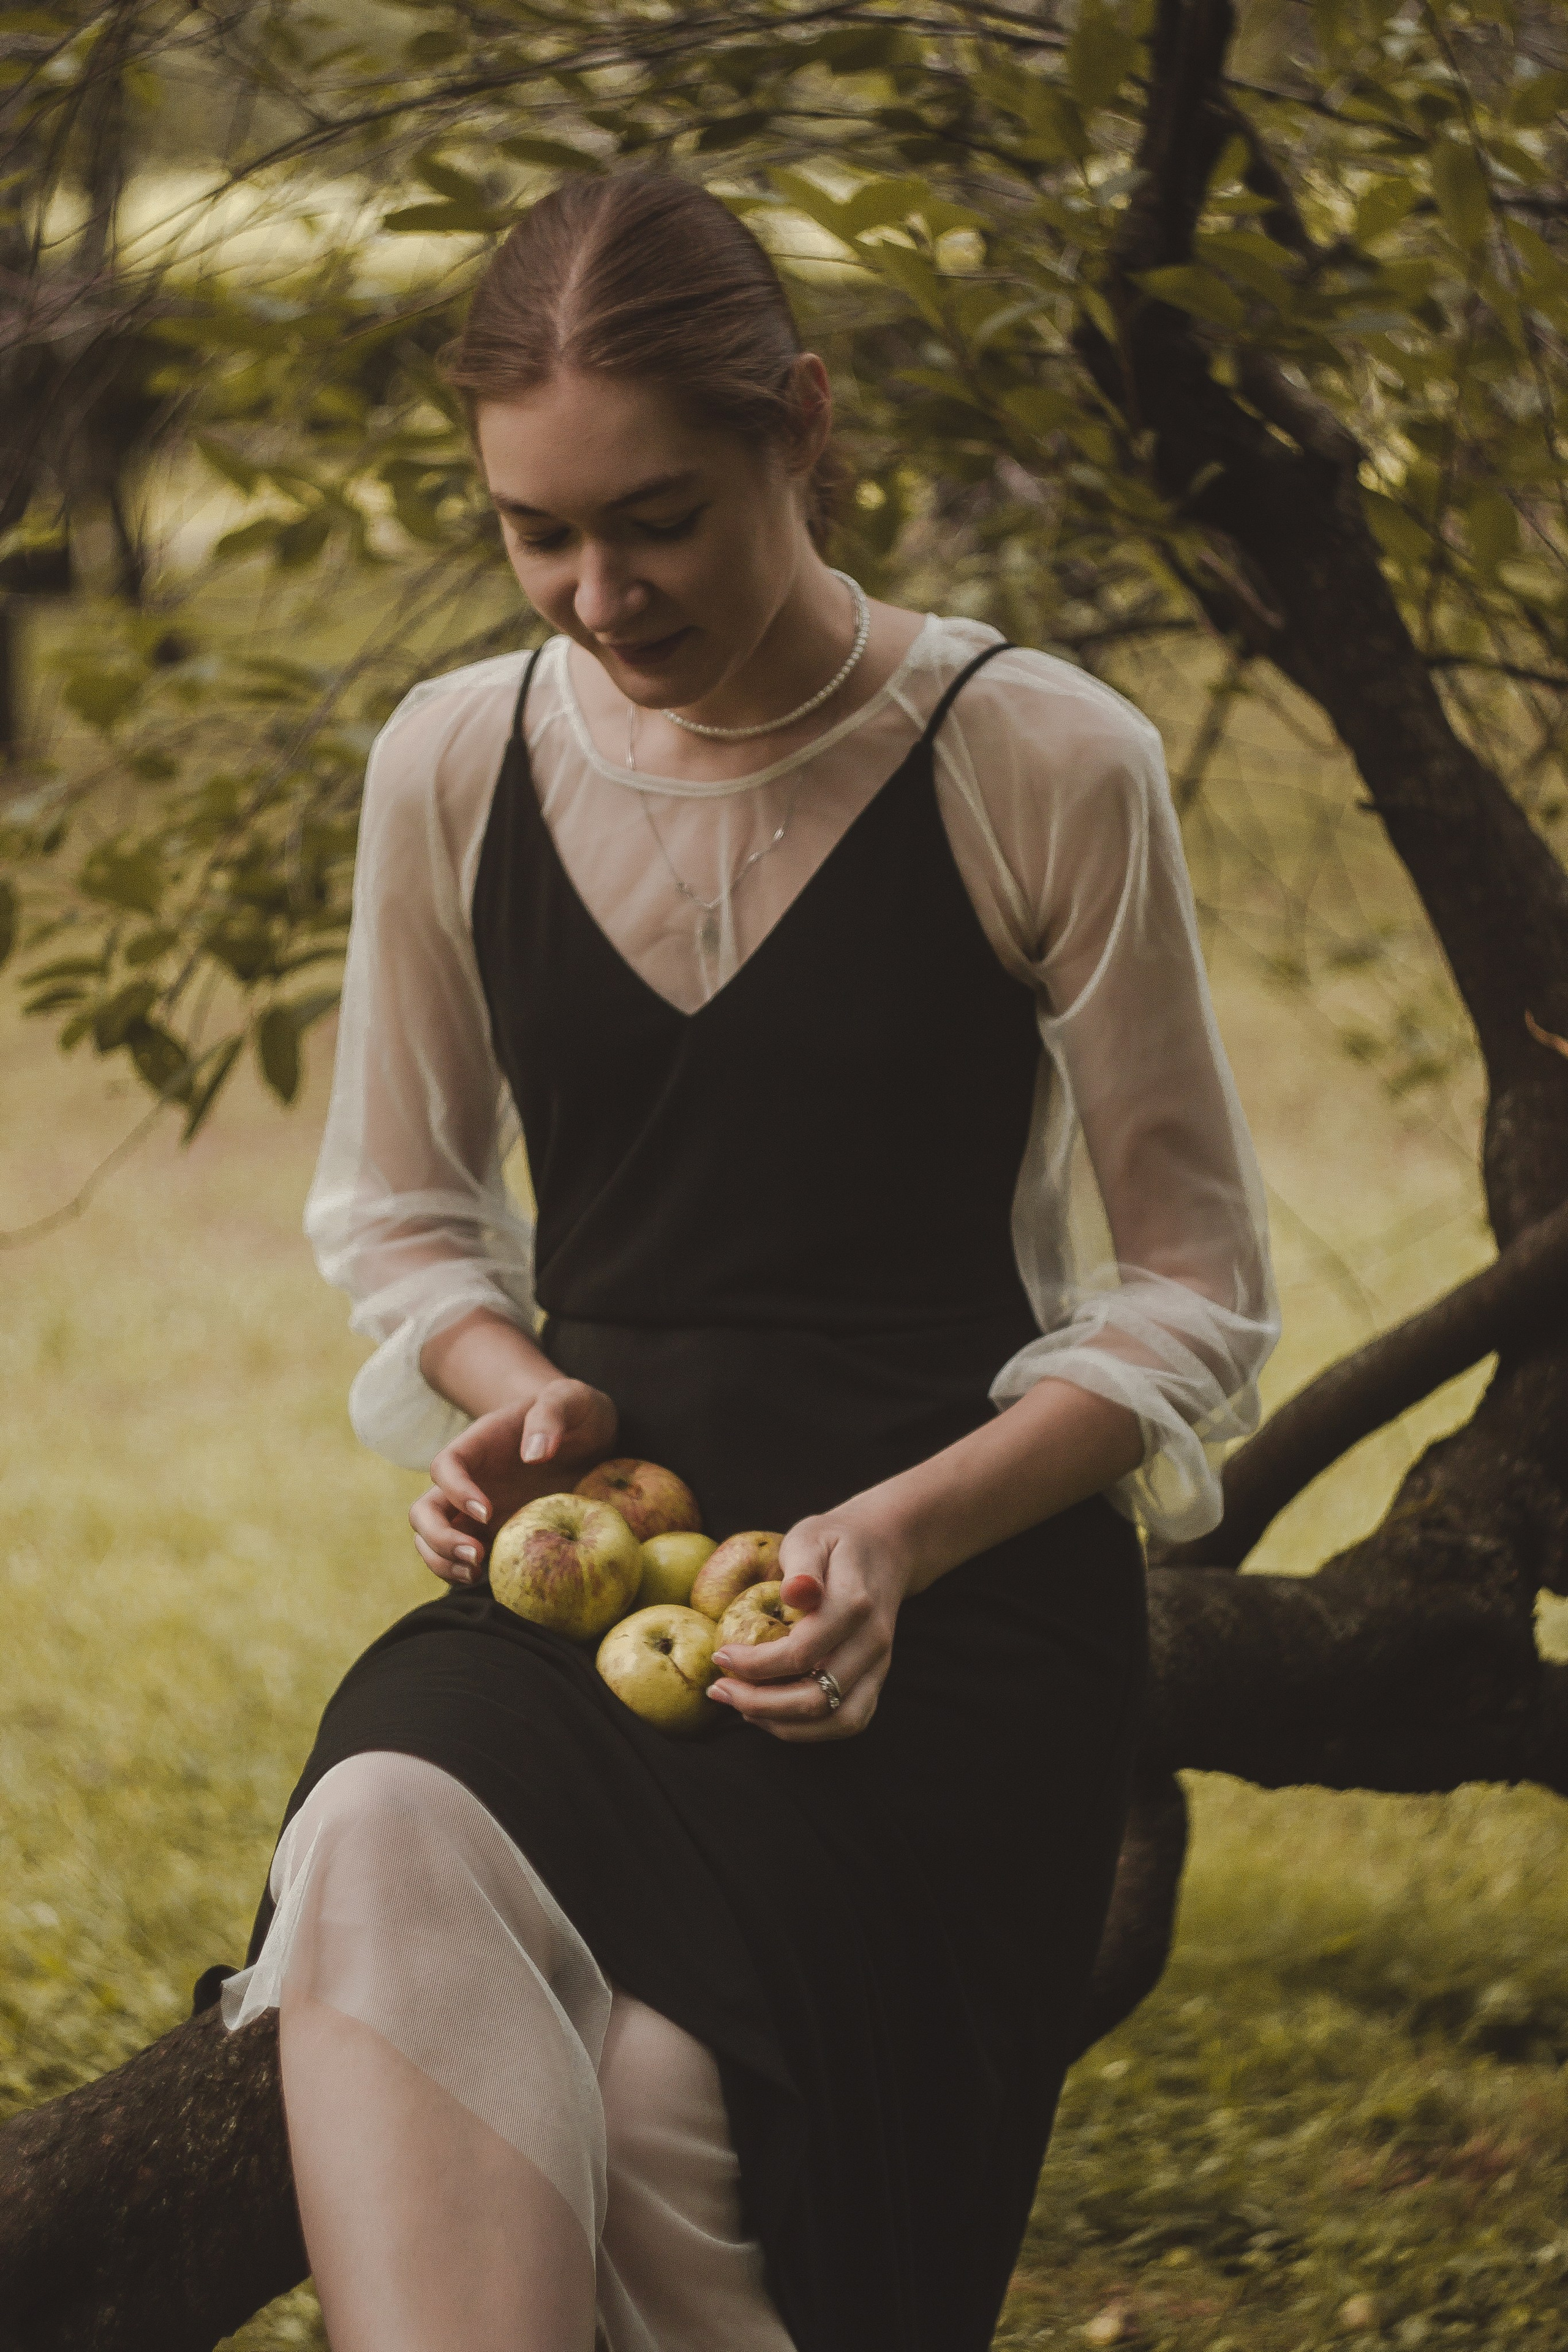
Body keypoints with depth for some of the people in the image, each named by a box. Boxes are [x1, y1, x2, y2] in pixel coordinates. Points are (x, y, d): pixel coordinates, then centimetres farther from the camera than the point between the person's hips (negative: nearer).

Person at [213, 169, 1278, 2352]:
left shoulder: (1042, 766, -3)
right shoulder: (455, 765, 8)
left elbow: (1197, 1294, 3)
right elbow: (399, 1214, 22)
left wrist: (905, 1531, -13)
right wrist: (516, 1395, -2)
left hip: (959, 1580, -3)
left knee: (660, 2079, -31)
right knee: (383, 1855, -34)